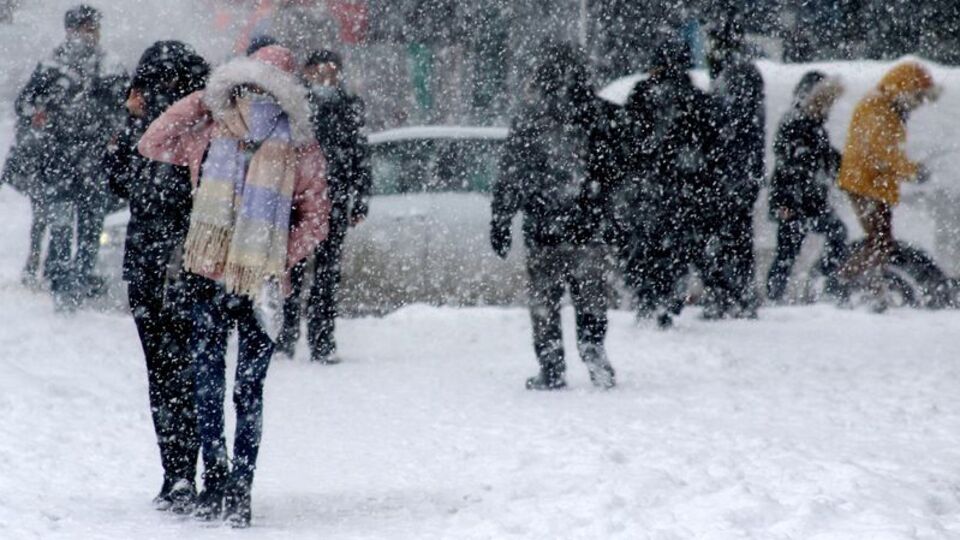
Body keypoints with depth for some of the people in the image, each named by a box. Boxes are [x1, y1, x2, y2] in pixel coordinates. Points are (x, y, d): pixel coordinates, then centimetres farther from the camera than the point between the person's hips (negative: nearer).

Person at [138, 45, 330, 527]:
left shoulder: (301, 151, -1)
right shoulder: (212, 134, 4)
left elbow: (315, 219, 3)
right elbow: (152, 145, 9)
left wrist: (280, 261, -10)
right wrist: (201, 101, 3)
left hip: (260, 285, -2)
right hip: (208, 277, 2)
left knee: (249, 389, 2)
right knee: (207, 384, 3)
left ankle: (240, 486, 7)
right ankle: (214, 477, 11)